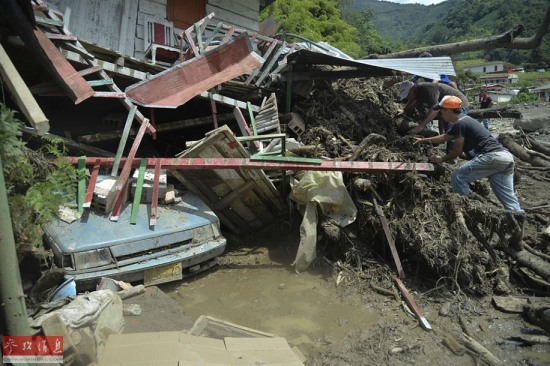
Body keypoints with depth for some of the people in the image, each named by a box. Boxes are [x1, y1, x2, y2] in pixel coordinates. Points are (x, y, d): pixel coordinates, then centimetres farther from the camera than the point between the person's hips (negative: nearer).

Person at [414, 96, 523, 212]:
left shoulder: (460, 124, -6)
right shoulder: (464, 120, 24)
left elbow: (457, 151, -2)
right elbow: (444, 137, 40)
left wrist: (440, 159, 14)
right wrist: (423, 140, 48)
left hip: (492, 156, -10)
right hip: (506, 157, 10)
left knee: (458, 176, -5)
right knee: (510, 201, 7)